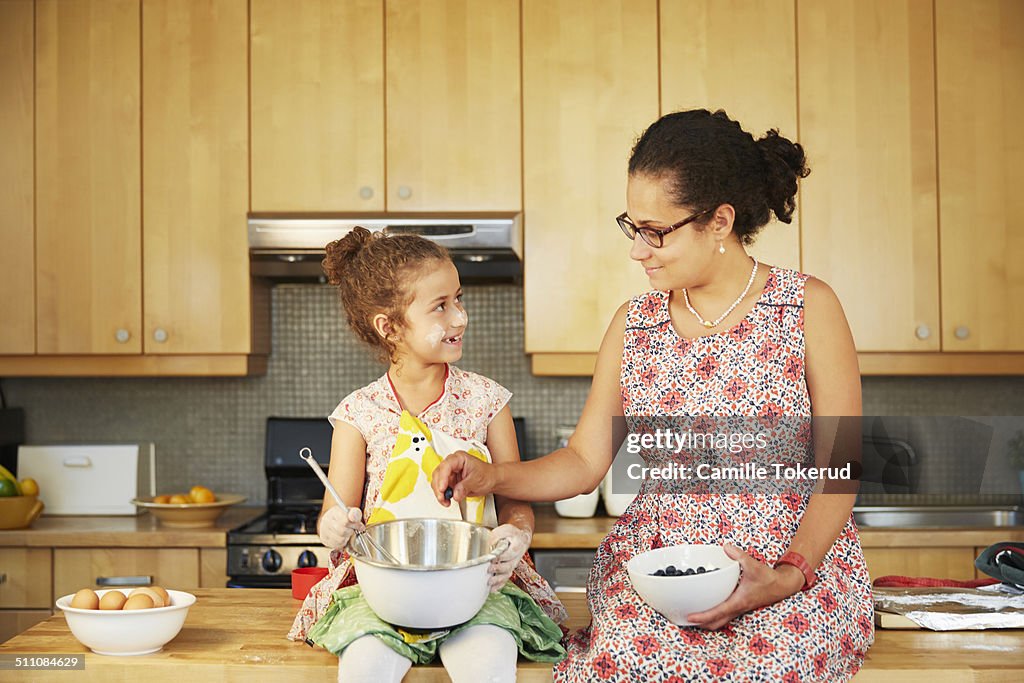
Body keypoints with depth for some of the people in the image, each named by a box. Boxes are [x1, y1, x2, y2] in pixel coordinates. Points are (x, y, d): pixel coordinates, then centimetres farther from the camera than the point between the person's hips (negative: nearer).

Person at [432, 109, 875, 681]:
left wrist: (790, 573, -16)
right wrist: (490, 477, -5)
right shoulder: (634, 325, 10)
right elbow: (584, 461, 11)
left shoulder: (809, 307, -1)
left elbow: (838, 469, -3)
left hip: (794, 572, -2)